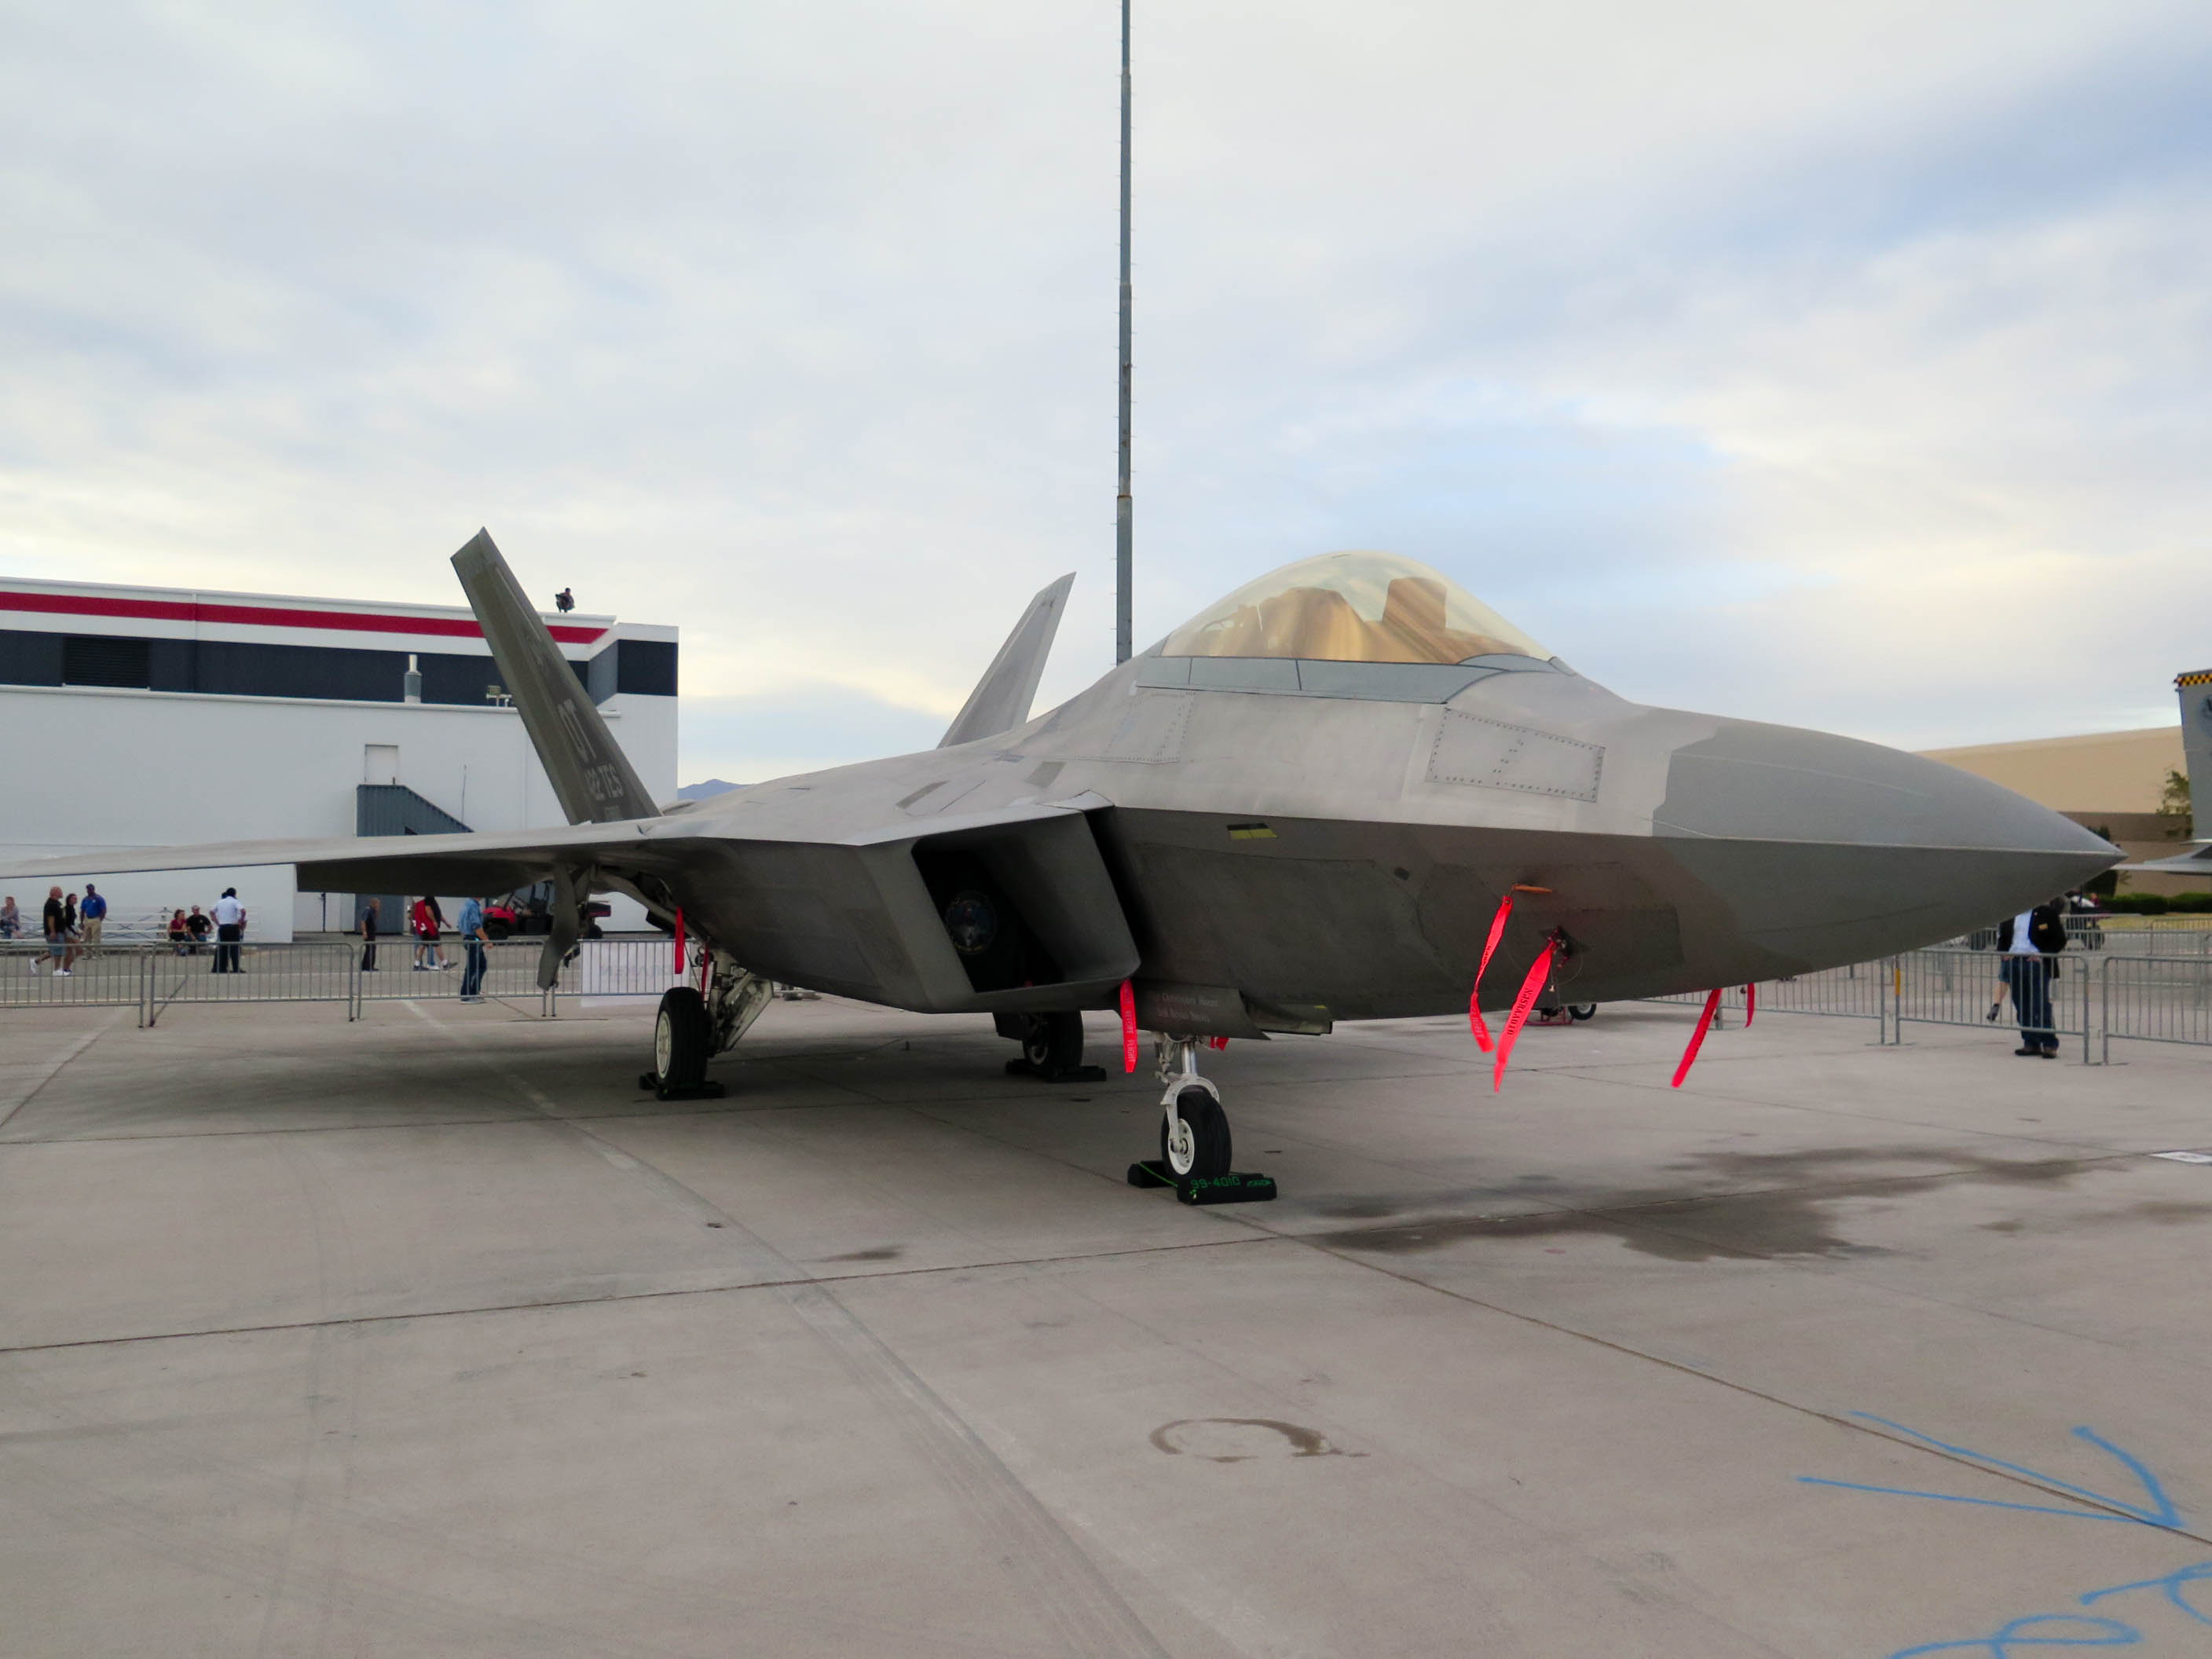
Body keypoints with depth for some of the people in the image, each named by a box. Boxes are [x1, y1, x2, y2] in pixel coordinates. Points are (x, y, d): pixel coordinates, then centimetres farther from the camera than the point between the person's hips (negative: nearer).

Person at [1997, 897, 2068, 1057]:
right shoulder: (2009, 915, 13)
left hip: (2036, 963, -5)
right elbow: (2002, 937, 22)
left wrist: (2042, 955, -13)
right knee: (2022, 1007, 7)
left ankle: (2050, 1044, -1)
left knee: (2041, 1005, -7)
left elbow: (2060, 939, -1)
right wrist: (2004, 954, 3)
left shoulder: (2048, 913, -1)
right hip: (2014, 962, 5)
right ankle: (2031, 1043, 13)